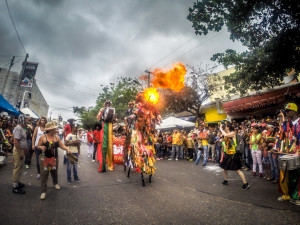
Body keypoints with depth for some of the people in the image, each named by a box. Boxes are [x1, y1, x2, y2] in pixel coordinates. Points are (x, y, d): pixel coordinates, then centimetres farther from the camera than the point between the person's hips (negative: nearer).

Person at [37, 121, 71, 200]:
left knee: (54, 172, 18)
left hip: (54, 158, 4)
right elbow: (38, 146, -2)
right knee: (44, 173, -3)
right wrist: (41, 147, -25)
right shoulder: (43, 137, -9)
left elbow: (62, 145, -1)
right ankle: (43, 191, 9)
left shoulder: (56, 137, 1)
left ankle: (55, 183, 46)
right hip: (45, 158, -4)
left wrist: (67, 149, -19)